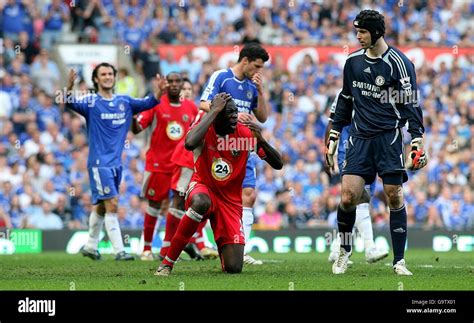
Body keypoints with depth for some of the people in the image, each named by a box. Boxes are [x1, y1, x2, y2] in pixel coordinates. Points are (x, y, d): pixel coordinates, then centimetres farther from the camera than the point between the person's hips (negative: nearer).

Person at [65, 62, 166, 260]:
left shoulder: (124, 102, 9)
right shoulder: (91, 102, -6)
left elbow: (148, 103, 4)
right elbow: (71, 103, -23)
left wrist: (158, 92, -16)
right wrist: (70, 87, -43)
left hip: (116, 162, 6)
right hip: (99, 162, -6)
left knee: (101, 207, 16)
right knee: (112, 204, -14)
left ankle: (90, 246, 29)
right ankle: (119, 251, -14)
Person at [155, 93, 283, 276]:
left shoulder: (246, 133, -8)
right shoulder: (205, 128, -15)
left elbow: (278, 165, -6)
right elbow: (189, 143, -40)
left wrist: (261, 140, -25)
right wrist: (214, 110, -33)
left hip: (231, 201, 3)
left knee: (234, 267, -9)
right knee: (201, 202, -44)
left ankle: (223, 247, 34)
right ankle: (167, 264, -29)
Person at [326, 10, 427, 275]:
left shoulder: (399, 63, -6)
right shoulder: (353, 61, 10)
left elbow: (411, 105, -6)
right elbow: (345, 102, 20)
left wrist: (417, 144, -13)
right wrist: (333, 139, 18)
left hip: (390, 137, -4)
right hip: (360, 138, 4)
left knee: (394, 196, -5)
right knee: (348, 197, -7)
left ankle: (399, 261, 4)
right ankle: (344, 251, 14)